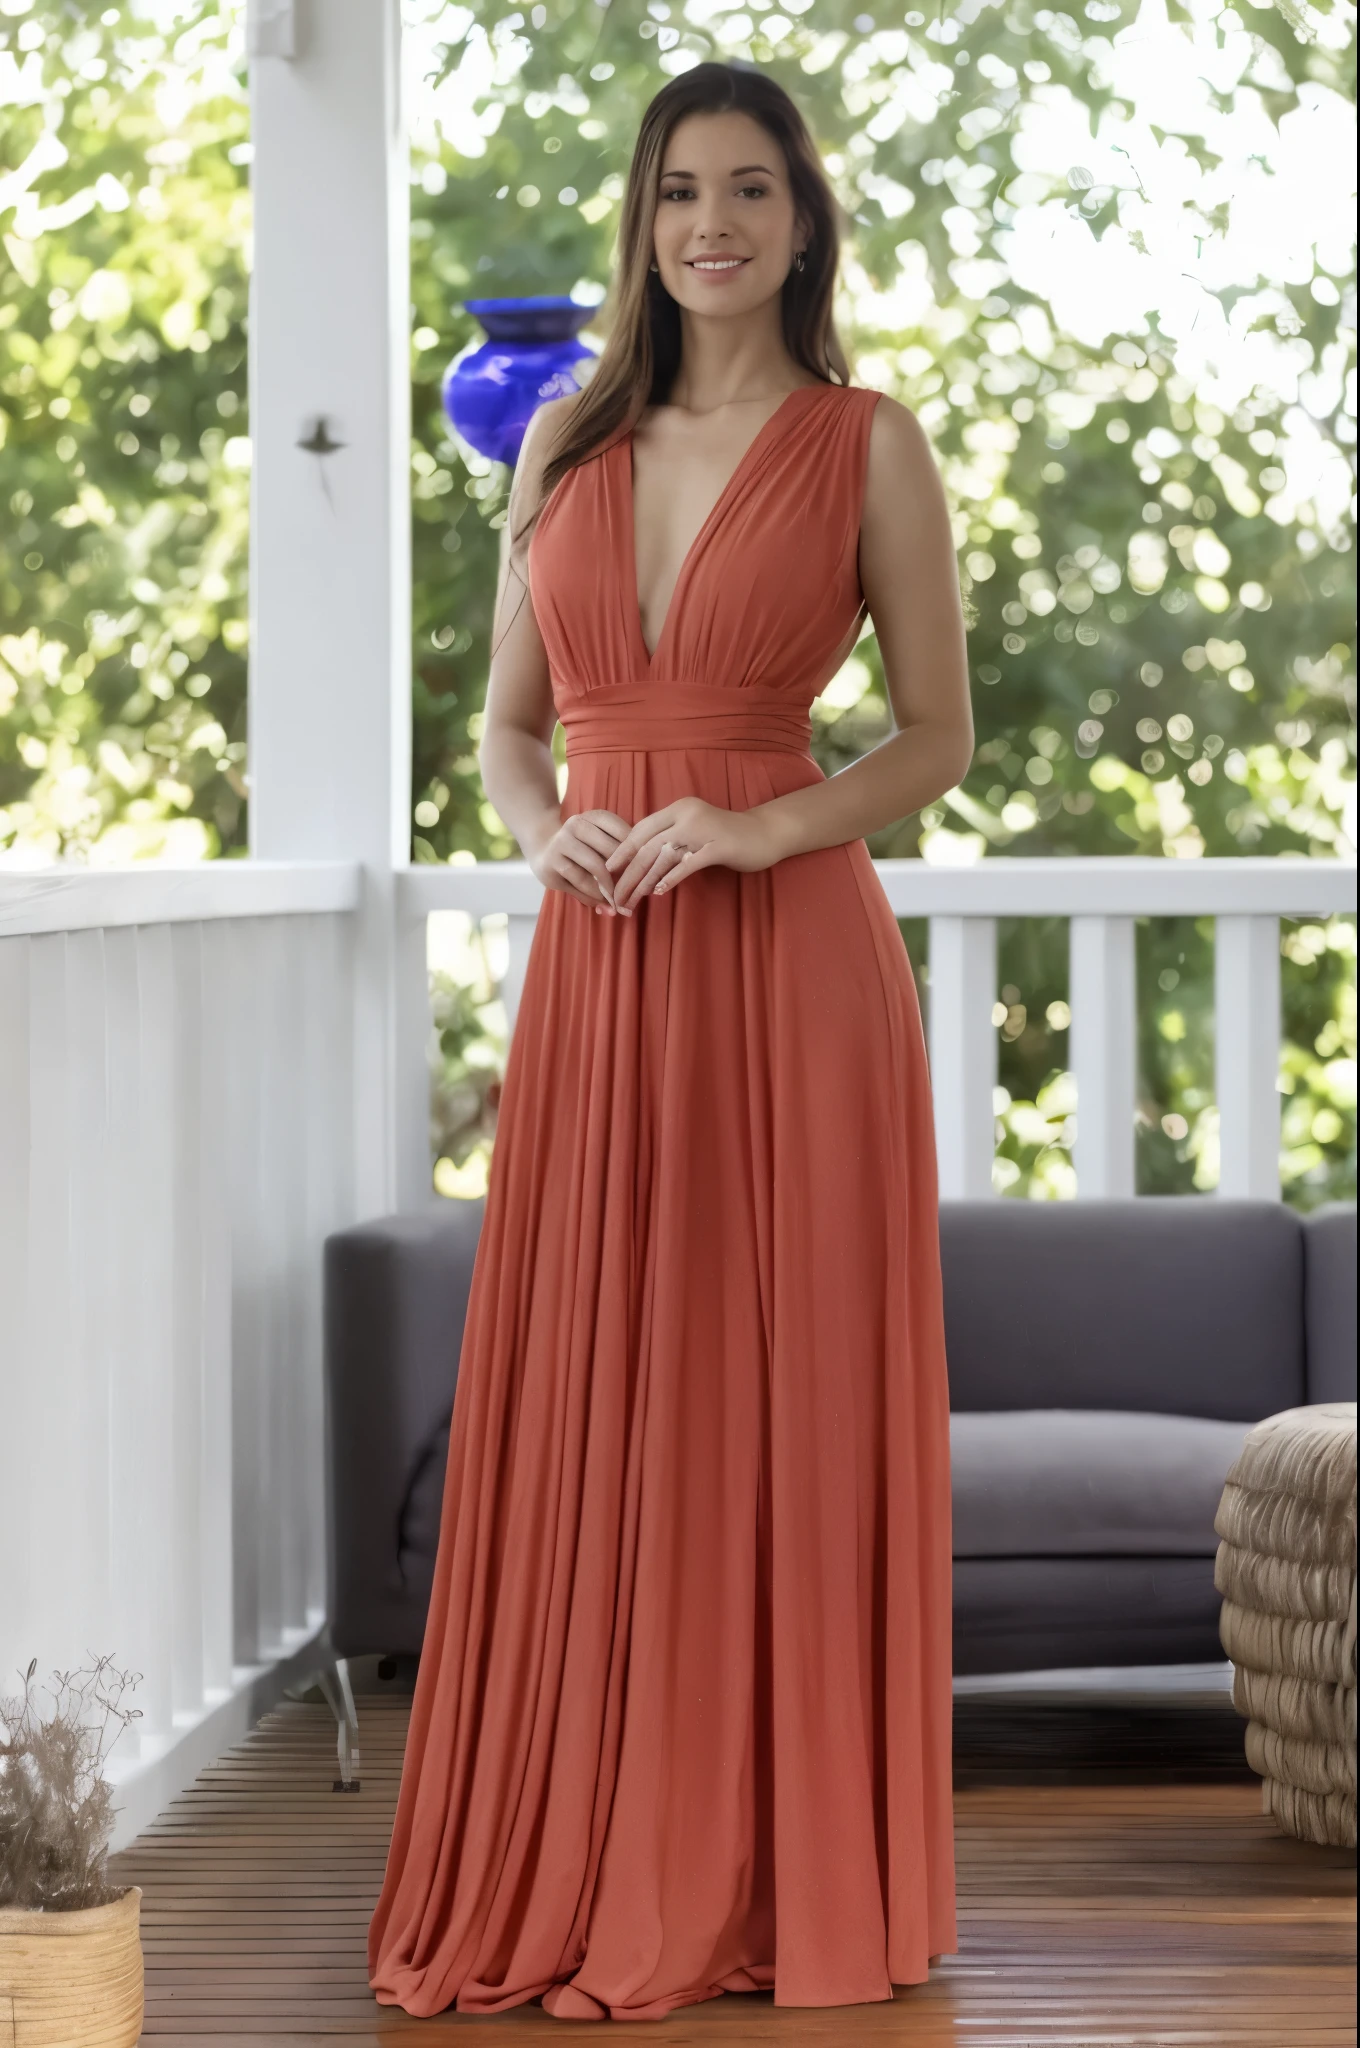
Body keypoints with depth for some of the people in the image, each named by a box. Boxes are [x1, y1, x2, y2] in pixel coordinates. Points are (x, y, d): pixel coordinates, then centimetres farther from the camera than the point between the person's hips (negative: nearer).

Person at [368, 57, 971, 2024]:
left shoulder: (868, 443, 1)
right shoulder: (569, 439, 12)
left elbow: (940, 735, 2)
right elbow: (509, 717, 16)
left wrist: (764, 826, -13)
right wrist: (544, 829, -5)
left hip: (791, 963, -4)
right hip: (597, 967, 4)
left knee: (785, 1407, 0)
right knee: (588, 1408, 4)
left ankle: (786, 1871, 10)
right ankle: (590, 1864, 14)